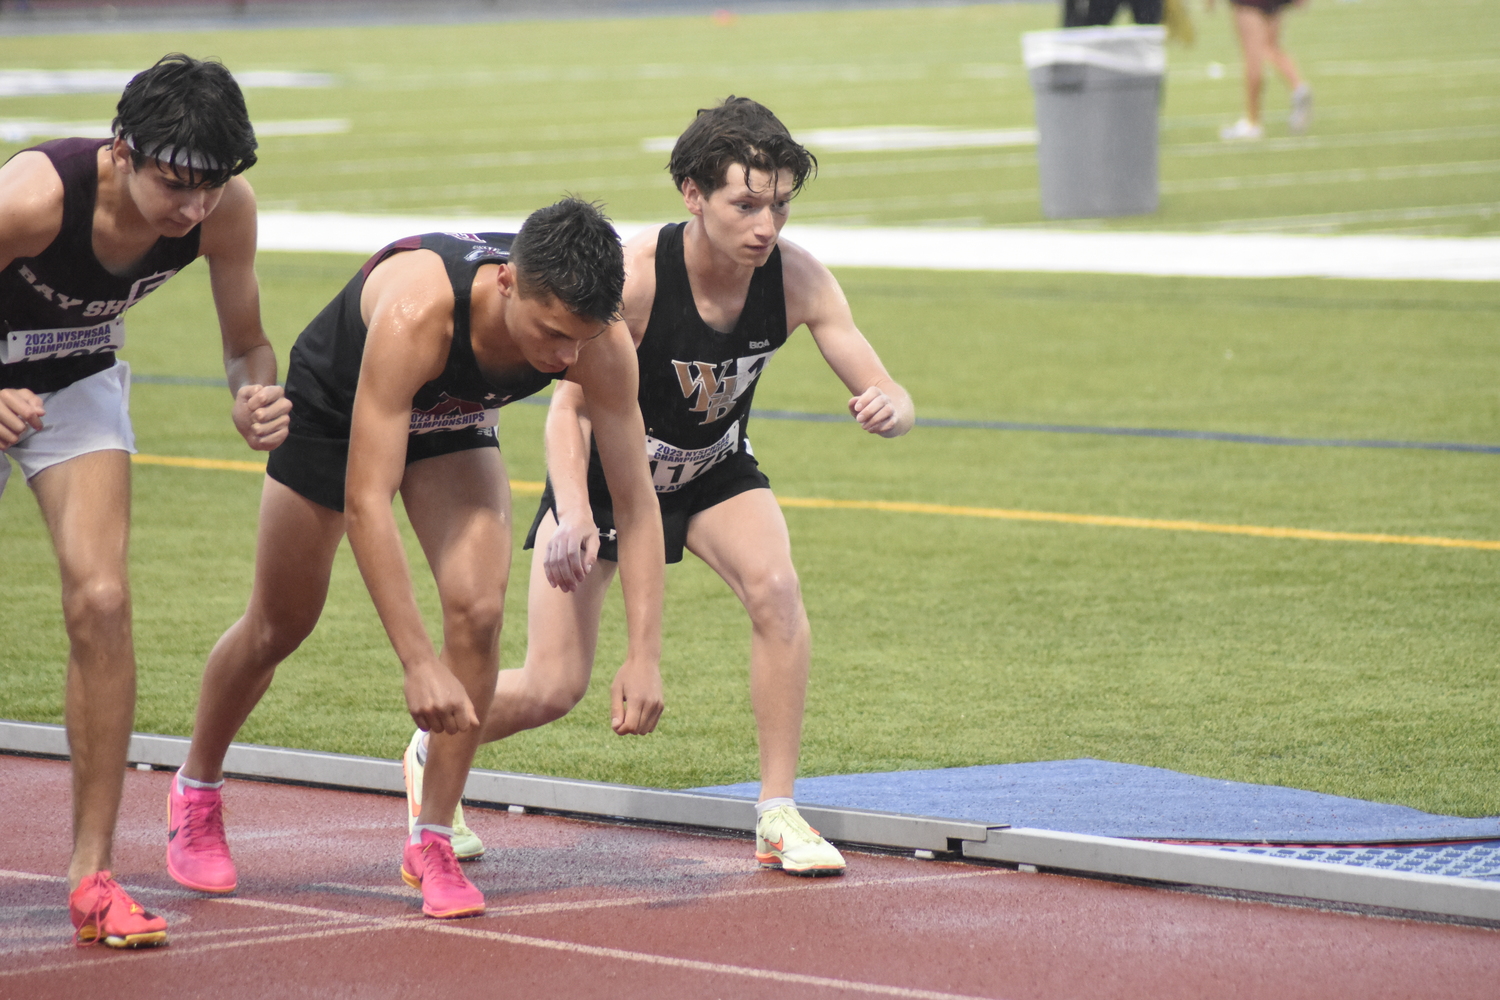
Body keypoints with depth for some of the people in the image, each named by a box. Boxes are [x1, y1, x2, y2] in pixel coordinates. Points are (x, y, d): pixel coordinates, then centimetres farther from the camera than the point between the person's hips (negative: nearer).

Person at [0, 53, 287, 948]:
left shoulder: (226, 210, -24)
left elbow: (247, 343, -8)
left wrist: (256, 397, -32)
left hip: (80, 380, 3)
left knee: (101, 600, -14)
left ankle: (93, 874, -9)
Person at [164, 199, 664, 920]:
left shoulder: (601, 344, -33)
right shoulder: (416, 315, -46)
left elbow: (637, 501, -24)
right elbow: (365, 501, -45)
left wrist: (644, 656, -35)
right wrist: (419, 664, -48)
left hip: (451, 424, 3)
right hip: (334, 407, -3)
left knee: (477, 610, -18)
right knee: (279, 628, 11)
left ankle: (432, 840, -3)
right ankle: (196, 792, 38)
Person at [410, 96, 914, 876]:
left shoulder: (796, 278, -25)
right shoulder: (635, 276, -33)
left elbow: (889, 397, -22)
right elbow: (570, 407, -28)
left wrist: (887, 410, -47)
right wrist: (573, 516, -44)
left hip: (715, 473, 2)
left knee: (775, 587, -29)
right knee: (552, 689, -4)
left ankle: (778, 814, -17)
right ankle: (435, 749, 31)